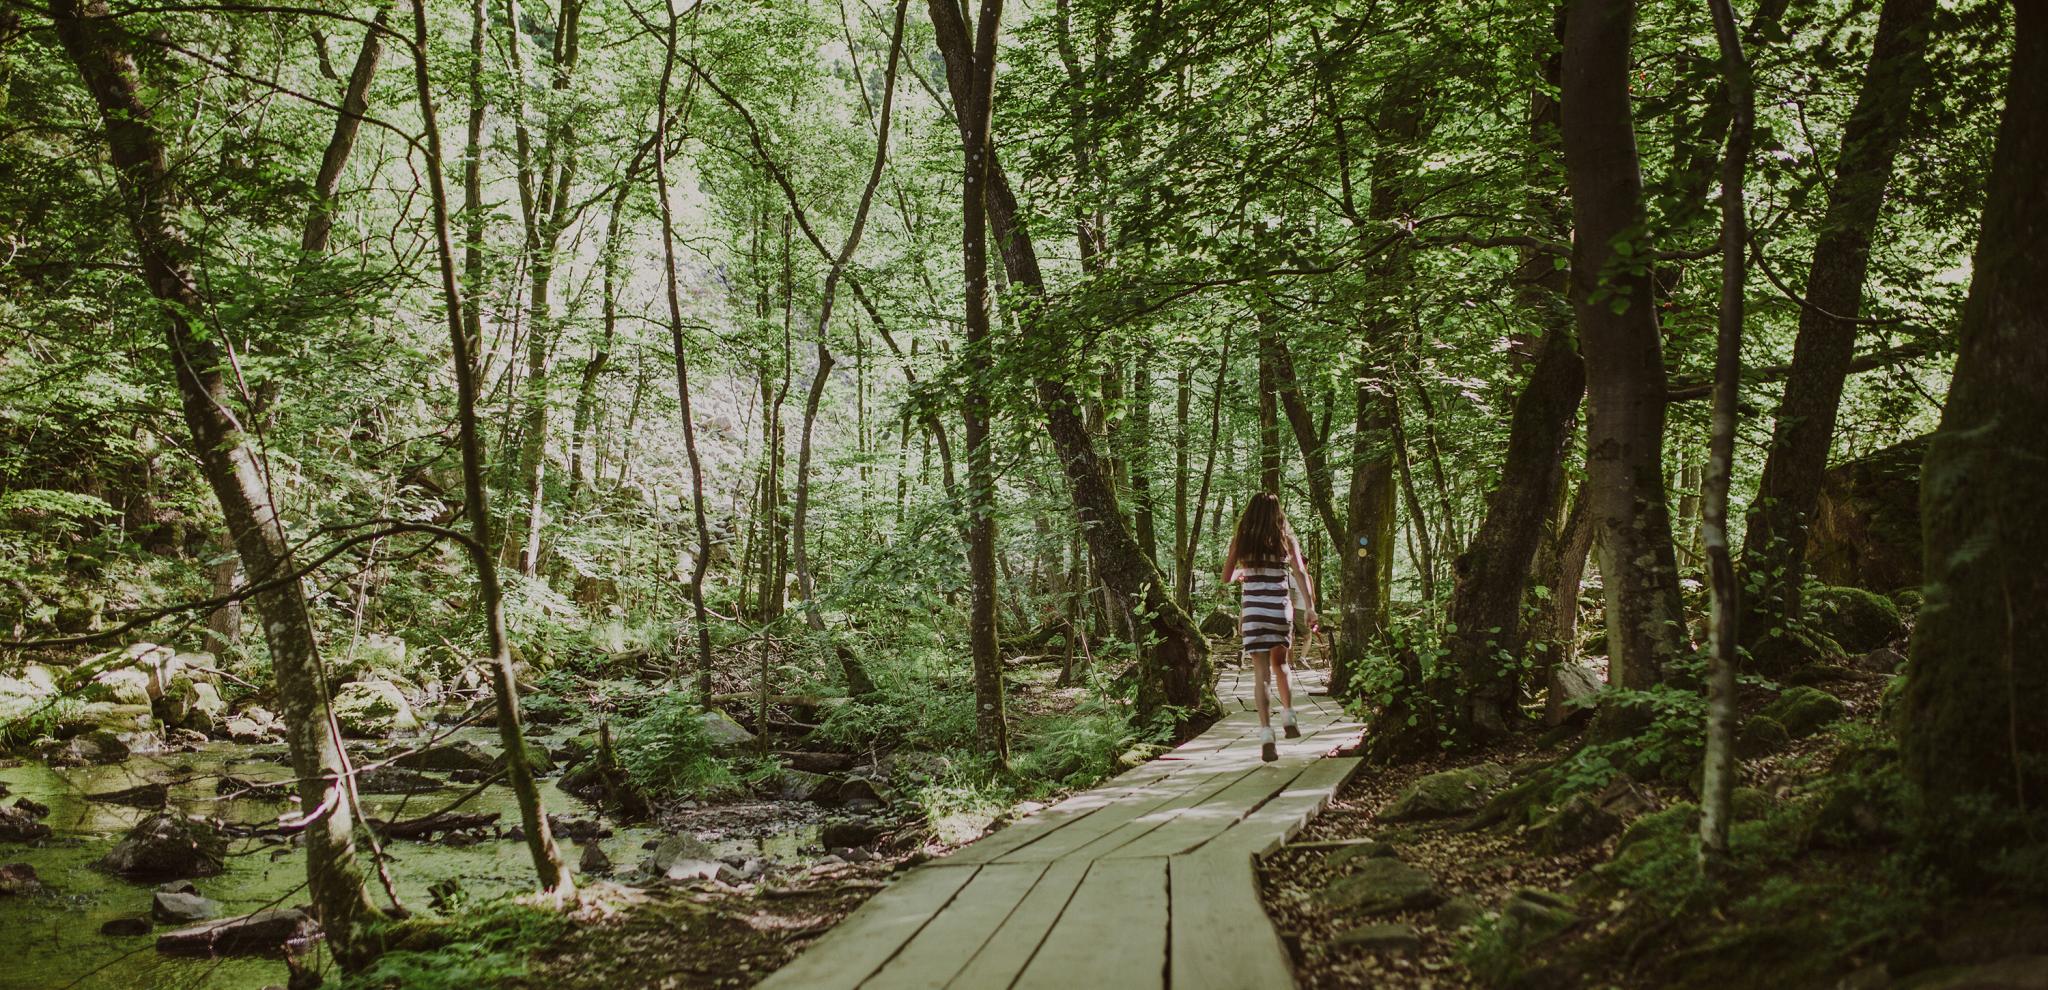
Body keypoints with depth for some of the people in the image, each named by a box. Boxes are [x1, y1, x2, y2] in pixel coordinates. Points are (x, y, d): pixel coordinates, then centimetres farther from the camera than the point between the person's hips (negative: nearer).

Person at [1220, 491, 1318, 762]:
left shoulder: (1240, 540, 3)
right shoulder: (1286, 539, 4)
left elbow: (1226, 578, 7)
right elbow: (1301, 574, -7)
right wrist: (1310, 608, -9)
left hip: (1253, 608, -1)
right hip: (1281, 607, 1)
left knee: (1260, 672, -2)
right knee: (1280, 663, 25)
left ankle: (1267, 734, -12)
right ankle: (1289, 717, 23)